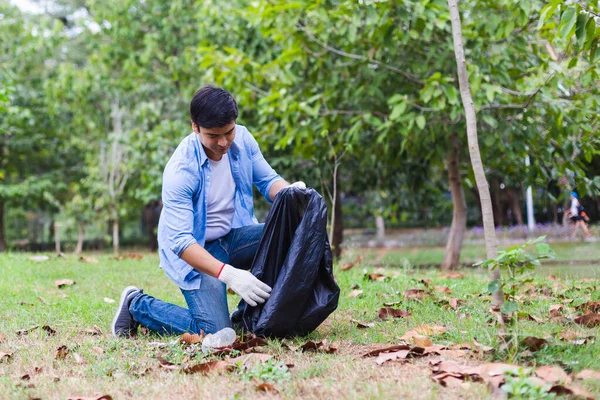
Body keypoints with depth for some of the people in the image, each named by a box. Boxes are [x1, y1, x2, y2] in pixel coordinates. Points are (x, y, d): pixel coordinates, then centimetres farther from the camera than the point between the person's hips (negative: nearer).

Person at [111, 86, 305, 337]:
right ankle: (137, 305, 3)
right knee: (215, 332, -21)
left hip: (234, 235, 6)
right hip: (193, 250, -6)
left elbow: (268, 180, 3)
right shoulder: (180, 170, -26)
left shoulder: (242, 139, -8)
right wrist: (228, 274, -43)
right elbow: (180, 241, -31)